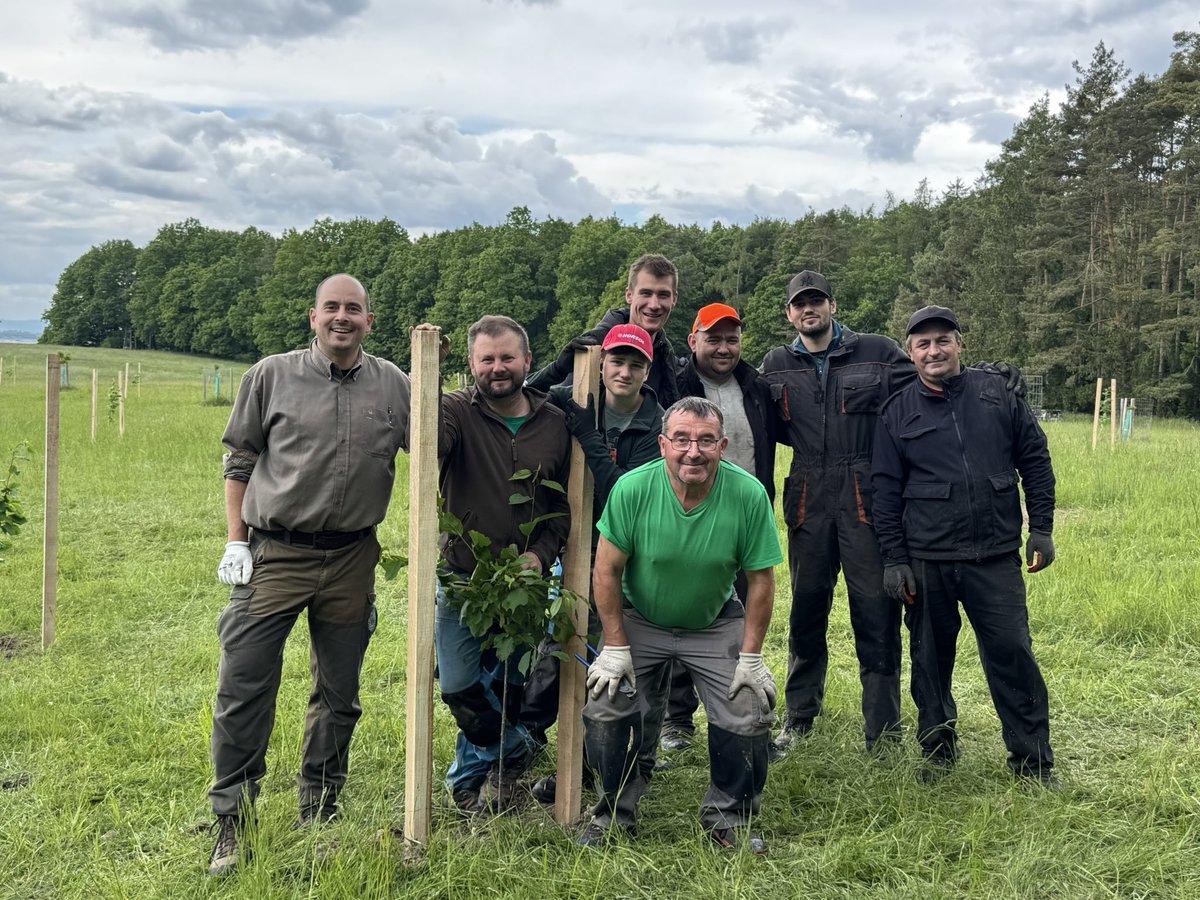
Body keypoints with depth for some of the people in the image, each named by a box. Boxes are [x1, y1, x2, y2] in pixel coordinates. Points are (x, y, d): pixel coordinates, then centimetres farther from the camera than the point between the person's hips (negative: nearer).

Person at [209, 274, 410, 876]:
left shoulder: (393, 386, 4)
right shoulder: (271, 376, 1)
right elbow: (239, 460, 5)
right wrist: (236, 540, 0)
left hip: (351, 560, 2)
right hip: (274, 554, -2)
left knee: (338, 695, 11)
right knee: (243, 687, -5)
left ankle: (318, 816, 28)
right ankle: (232, 824, 10)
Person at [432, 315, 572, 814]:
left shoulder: (555, 423, 1)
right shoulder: (457, 412, -8)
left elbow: (564, 505, 6)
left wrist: (541, 554, -9)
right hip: (461, 575, -2)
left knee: (510, 683, 12)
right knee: (459, 686, 0)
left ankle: (473, 770, 37)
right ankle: (513, 749, 28)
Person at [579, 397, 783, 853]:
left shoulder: (749, 495, -21)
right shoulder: (632, 488, -23)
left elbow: (760, 580, -10)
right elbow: (607, 570, -12)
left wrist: (751, 656, -10)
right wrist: (615, 647, -12)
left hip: (716, 624, 1)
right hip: (639, 621, 0)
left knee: (751, 711, -10)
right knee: (606, 704, -13)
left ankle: (728, 818, 16)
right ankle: (614, 812, 13)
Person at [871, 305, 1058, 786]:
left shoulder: (997, 395, 5)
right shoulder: (898, 412, 5)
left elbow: (1035, 459, 10)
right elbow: (885, 489, 5)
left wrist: (1041, 528, 6)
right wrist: (894, 559, 0)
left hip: (996, 556, 0)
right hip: (927, 561, 1)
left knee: (1012, 654, 0)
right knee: (931, 659, 10)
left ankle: (1033, 760, 12)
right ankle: (938, 750, 26)